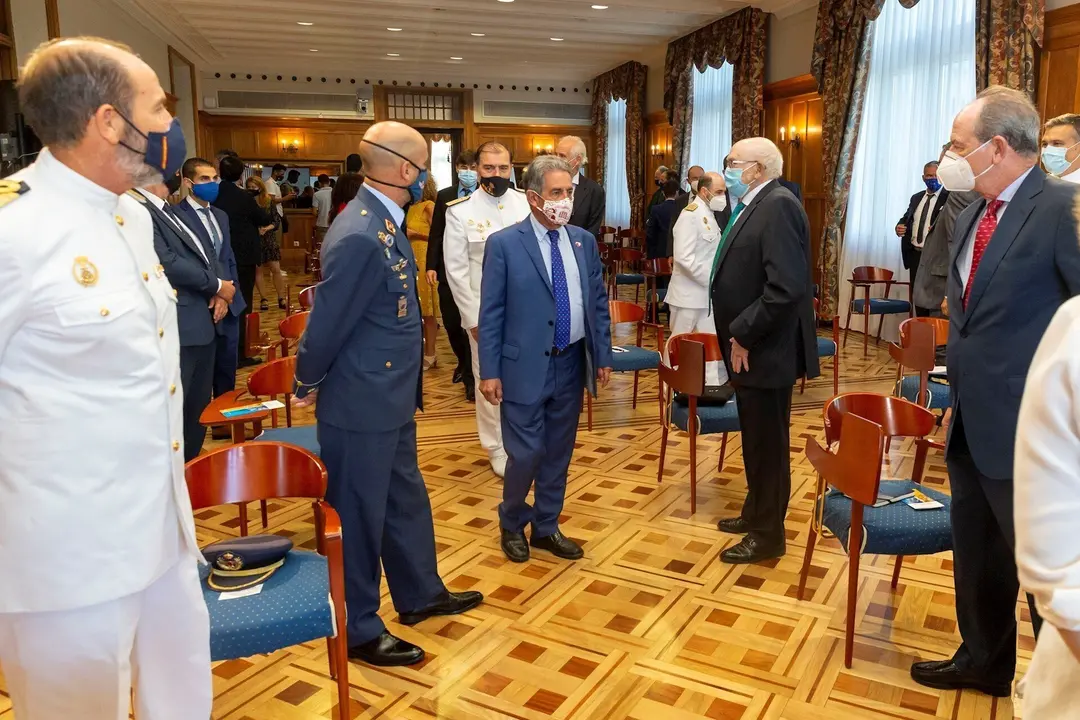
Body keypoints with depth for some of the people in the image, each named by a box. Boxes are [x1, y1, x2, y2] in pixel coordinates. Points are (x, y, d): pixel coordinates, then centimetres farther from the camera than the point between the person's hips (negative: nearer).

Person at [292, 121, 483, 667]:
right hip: (360, 404, -9)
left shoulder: (384, 222, 5)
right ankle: (358, 632, 27)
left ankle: (421, 594, 43)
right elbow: (326, 324, -19)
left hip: (391, 397, 9)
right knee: (359, 516, 8)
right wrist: (308, 386, -6)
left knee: (406, 500, 23)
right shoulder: (359, 236, -25)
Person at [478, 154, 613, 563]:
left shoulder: (584, 241, 6)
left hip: (571, 363, 5)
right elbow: (491, 313, -8)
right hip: (525, 366, -4)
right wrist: (490, 371, -10)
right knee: (526, 453, 0)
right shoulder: (504, 244, -8)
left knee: (558, 452, 13)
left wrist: (603, 356, 8)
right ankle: (512, 524, 26)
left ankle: (546, 527, 31)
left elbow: (598, 302, 11)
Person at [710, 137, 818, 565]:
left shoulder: (778, 206, -18)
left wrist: (744, 334, -20)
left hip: (765, 351, -9)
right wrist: (737, 335, 7)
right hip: (746, 348, 10)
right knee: (755, 441, 21)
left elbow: (786, 286, -28)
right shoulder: (753, 207, 12)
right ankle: (756, 514, 37)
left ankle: (768, 535, 18)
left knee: (768, 444, 4)